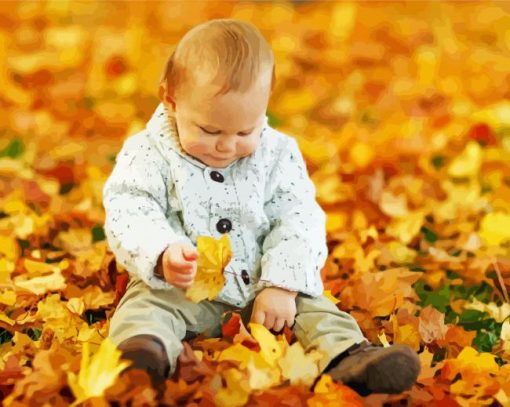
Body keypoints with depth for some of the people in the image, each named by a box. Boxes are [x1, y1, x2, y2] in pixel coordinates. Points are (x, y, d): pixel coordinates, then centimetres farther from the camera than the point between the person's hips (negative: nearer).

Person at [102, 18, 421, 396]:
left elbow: (297, 221, -4)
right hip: (178, 289, -3)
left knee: (314, 309, -17)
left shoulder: (277, 154, 1)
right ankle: (145, 352, -60)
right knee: (146, 307, -31)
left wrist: (283, 286, -19)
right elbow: (127, 215, -16)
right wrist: (162, 255, -37)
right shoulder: (149, 154, -6)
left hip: (263, 289, 3)